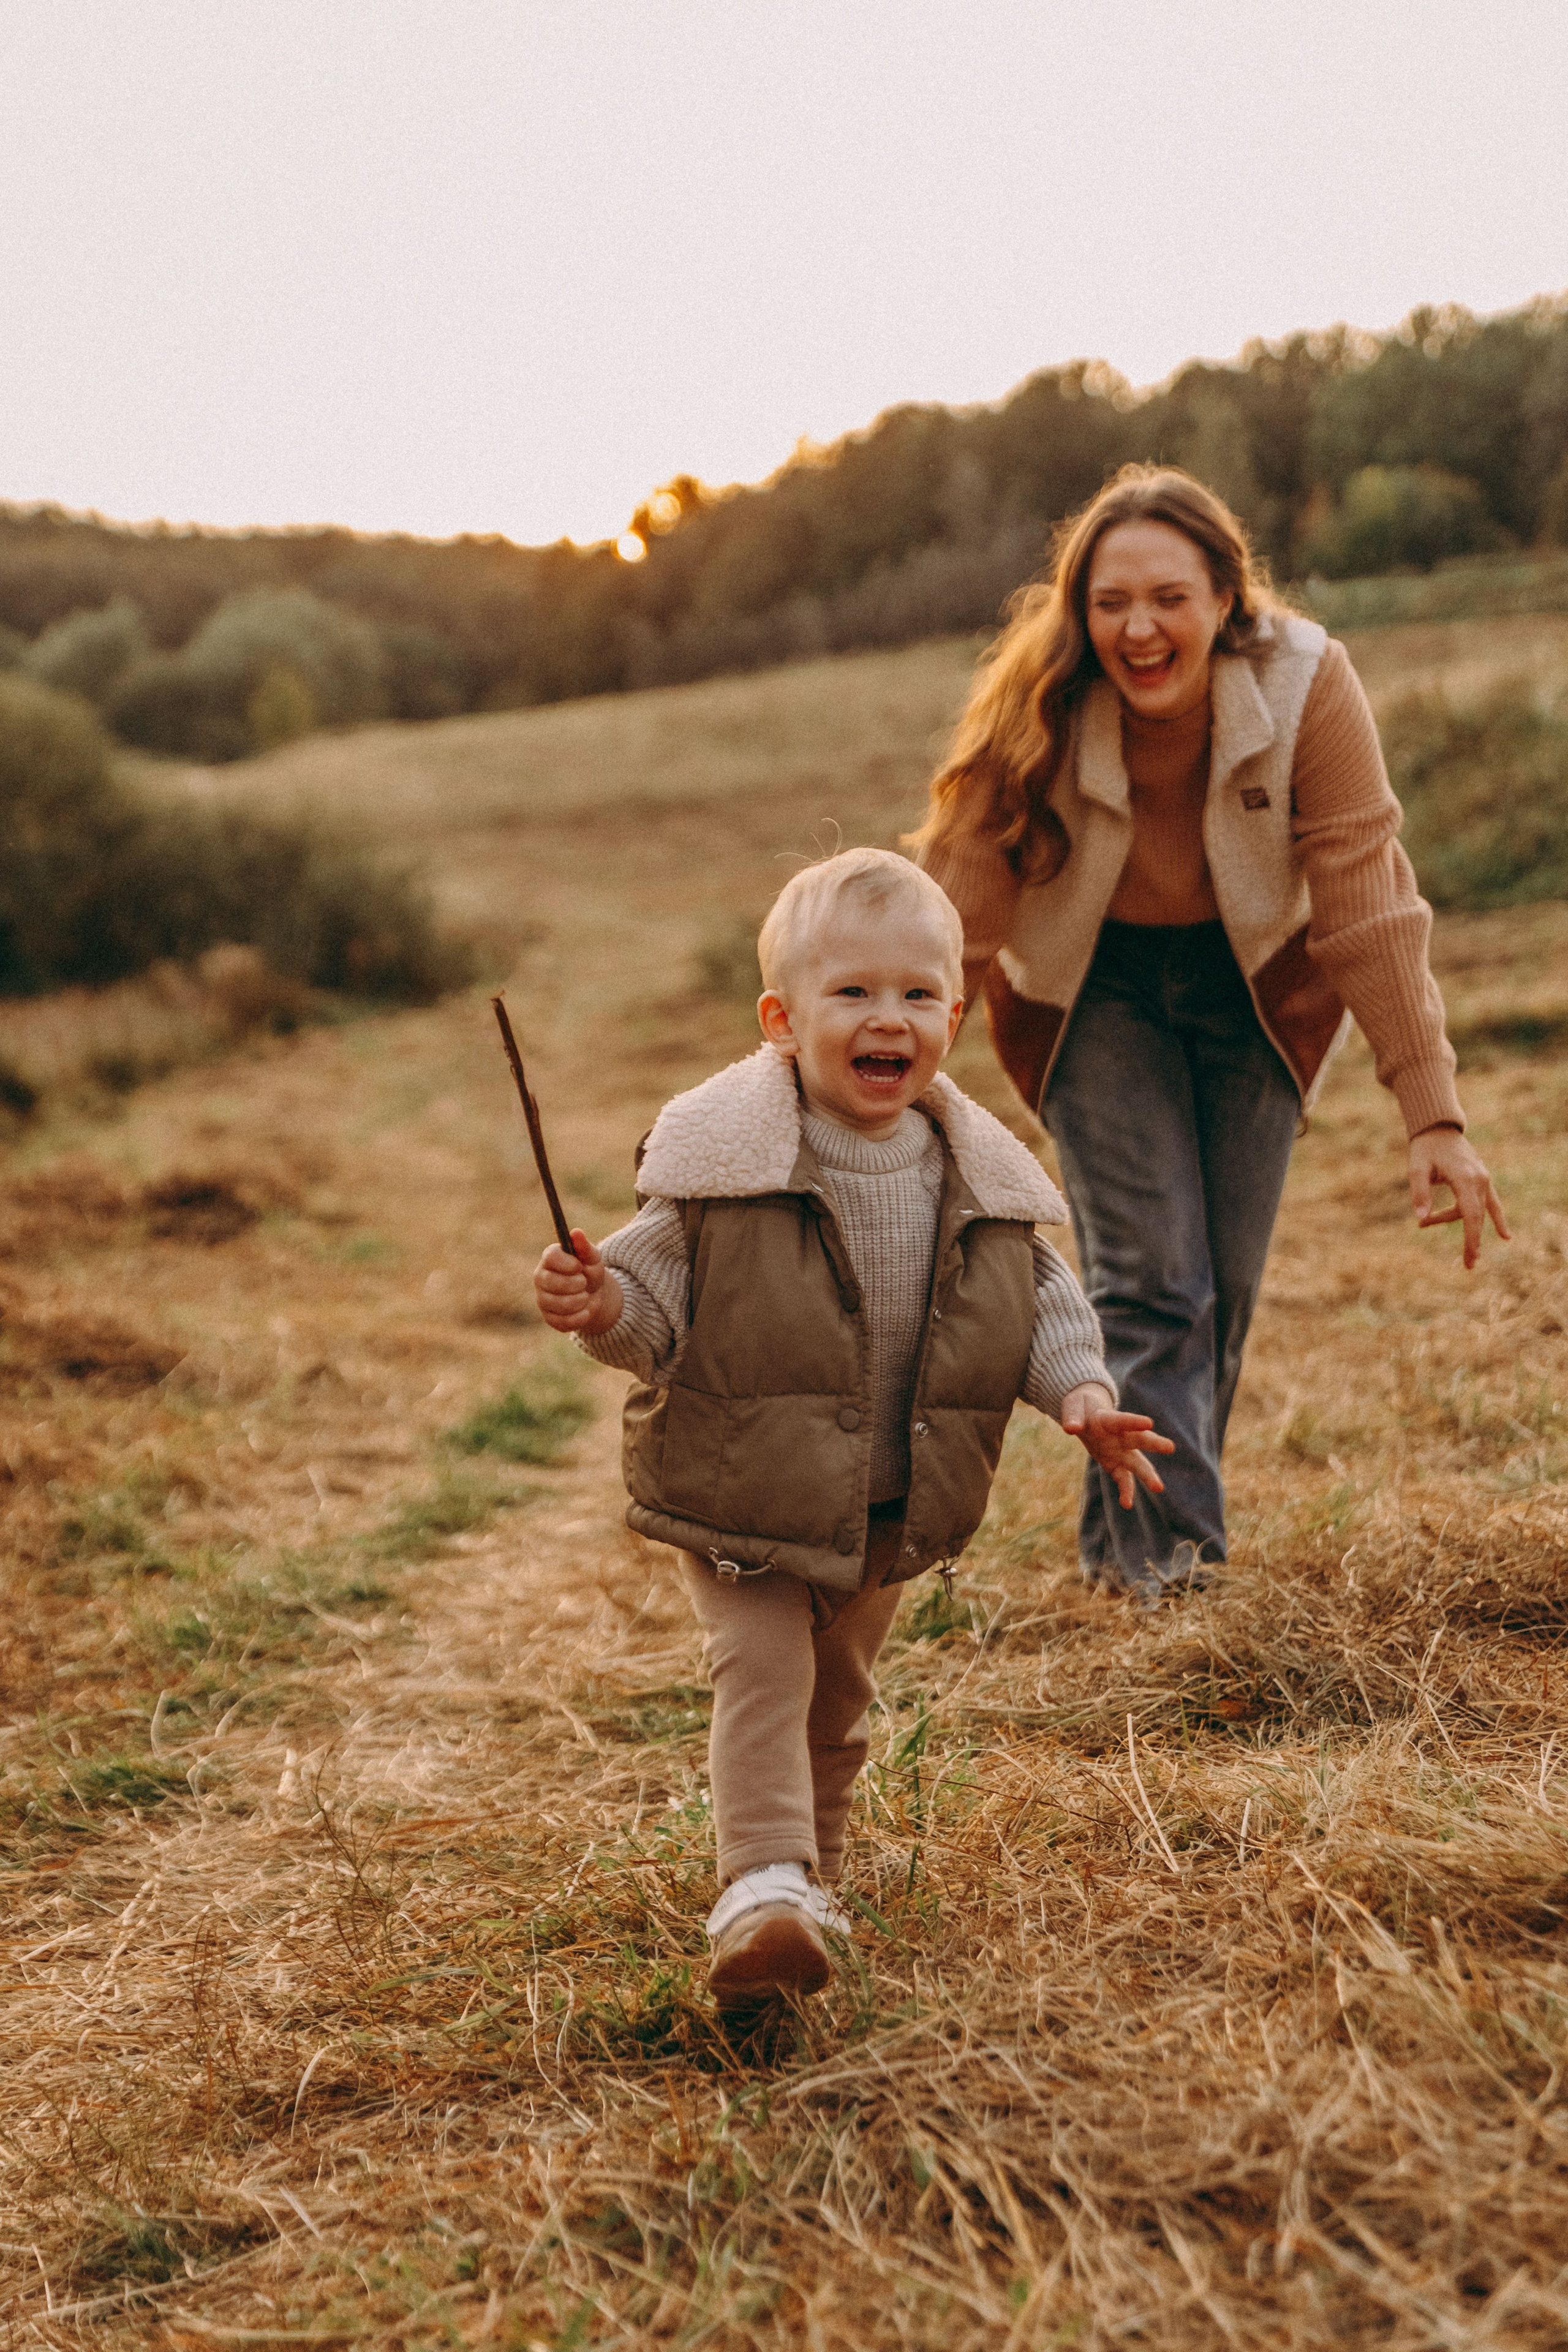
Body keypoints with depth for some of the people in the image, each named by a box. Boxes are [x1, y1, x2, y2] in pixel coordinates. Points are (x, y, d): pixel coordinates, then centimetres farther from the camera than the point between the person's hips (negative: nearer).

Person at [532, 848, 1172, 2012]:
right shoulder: (725, 1158, -16)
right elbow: (663, 1286, -12)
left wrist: (1082, 1392, -10)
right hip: (745, 1493, -4)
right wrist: (602, 1304, -33)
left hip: (891, 1513, 5)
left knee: (840, 1699, 20)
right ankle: (762, 1891, -12)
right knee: (761, 1674, -16)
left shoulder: (979, 1177, -4)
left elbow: (1042, 1297, 5)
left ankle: (810, 1872, 40)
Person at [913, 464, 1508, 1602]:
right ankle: (1170, 1561, -7)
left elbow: (1368, 903, -25)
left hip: (1255, 985, 1)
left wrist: (1434, 1116, -28)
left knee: (1227, 1284, 3)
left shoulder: (1304, 682, -26)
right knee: (1149, 1279, -14)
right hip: (1094, 992, -1)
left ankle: (1128, 1540, 23)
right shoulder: (1037, 714, -26)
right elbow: (955, 914, -22)